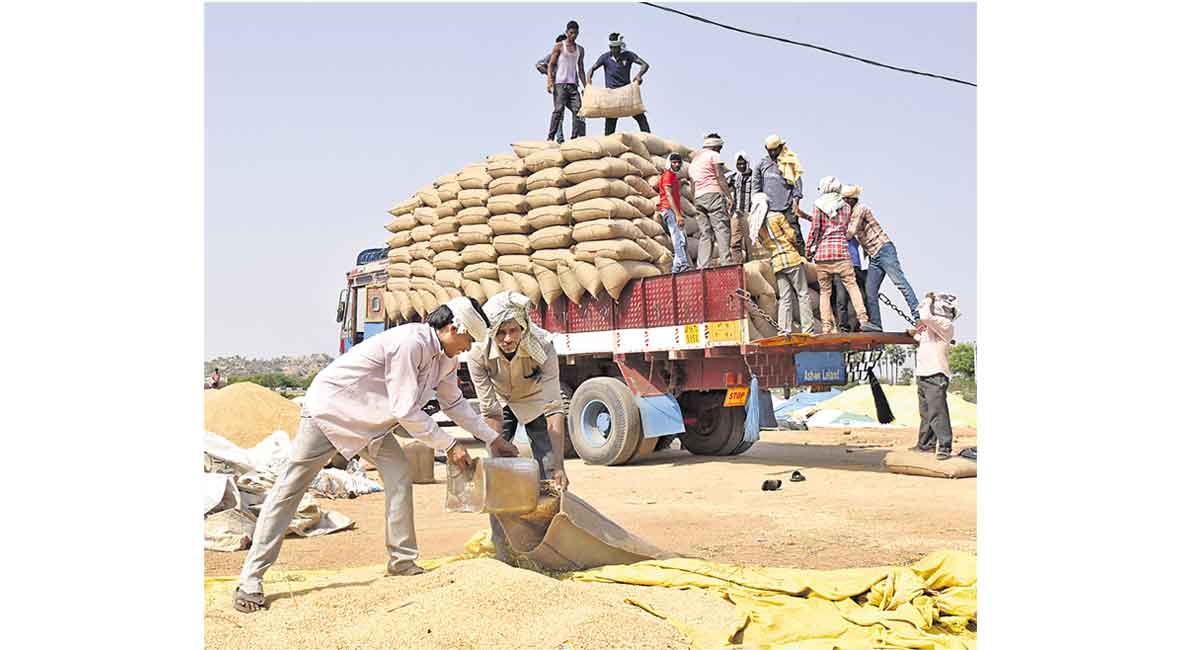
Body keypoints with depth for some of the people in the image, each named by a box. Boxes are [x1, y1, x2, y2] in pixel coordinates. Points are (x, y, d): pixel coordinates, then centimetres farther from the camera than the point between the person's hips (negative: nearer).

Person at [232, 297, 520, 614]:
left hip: (370, 421, 9)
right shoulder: (410, 342, -30)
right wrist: (449, 445, -20)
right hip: (329, 408, -8)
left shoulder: (446, 358, 0)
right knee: (289, 489, -4)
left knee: (400, 475, -7)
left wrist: (493, 438, 12)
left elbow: (454, 402, 14)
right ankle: (250, 580, 1)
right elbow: (405, 410, -28)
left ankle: (402, 562, 3)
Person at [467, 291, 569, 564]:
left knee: (548, 475, -11)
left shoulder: (542, 346, -37)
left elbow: (553, 409, -37)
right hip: (501, 401, 1)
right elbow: (490, 411, -26)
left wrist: (559, 466, -40)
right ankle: (503, 550, 0)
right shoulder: (479, 352, -33)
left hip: (535, 400, -1)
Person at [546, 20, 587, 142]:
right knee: (559, 109, -12)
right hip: (560, 83, -5)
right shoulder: (559, 46, 5)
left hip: (573, 84, 5)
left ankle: (576, 137, -7)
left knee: (578, 109, -8)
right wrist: (549, 81, -14)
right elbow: (551, 64, 0)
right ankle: (550, 137, -10)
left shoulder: (580, 49, 19)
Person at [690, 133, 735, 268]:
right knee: (721, 228, -12)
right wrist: (729, 196, -10)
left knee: (705, 234, 2)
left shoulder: (693, 160, 27)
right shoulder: (713, 155, 4)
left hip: (698, 198, 7)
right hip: (713, 194, -7)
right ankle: (726, 261, -24)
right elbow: (720, 177, -7)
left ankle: (702, 265, -8)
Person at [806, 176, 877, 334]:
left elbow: (815, 228, -3)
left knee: (824, 291, 3)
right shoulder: (845, 206, 12)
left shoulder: (818, 205, 3)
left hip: (822, 252, -1)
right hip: (841, 251, 1)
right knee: (852, 286, 1)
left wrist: (809, 249, 6)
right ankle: (863, 320, -10)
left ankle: (826, 327, -2)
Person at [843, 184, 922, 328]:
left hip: (884, 249, -9)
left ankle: (918, 316, -17)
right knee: (870, 292, 2)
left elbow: (850, 232, -16)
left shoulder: (860, 208, -7)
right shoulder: (851, 215, 22)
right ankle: (875, 326, 2)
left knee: (900, 282, -14)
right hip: (874, 257, 10)